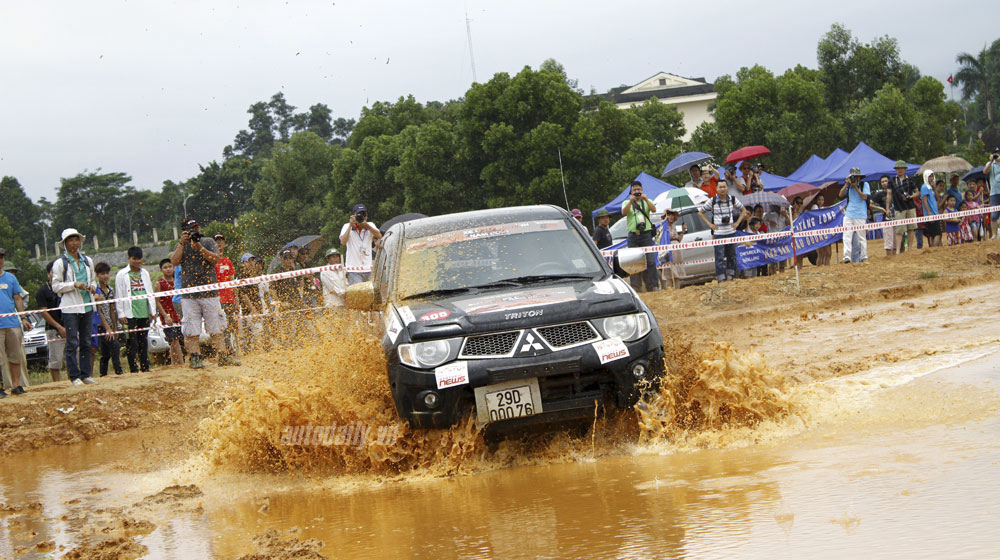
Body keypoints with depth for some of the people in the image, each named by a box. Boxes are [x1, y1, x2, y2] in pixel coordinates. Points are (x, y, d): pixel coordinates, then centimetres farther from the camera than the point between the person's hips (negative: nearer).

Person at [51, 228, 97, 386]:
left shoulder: (87, 261, 14)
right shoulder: (60, 263, -2)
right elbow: (56, 286, -5)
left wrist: (93, 286, 1)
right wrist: (74, 284, -16)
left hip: (87, 306, 5)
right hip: (70, 308, -5)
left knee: (86, 342, 8)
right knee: (72, 343, -6)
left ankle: (86, 374, 13)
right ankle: (74, 376, -4)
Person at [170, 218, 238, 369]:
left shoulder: (208, 242, 10)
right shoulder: (180, 246, 12)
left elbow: (215, 259, -5)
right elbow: (174, 261, -5)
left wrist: (200, 248, -19)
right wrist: (182, 243, -12)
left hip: (209, 293, 0)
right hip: (189, 294, 0)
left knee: (216, 327, 2)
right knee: (191, 329, -5)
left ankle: (223, 356, 6)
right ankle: (195, 358, -1)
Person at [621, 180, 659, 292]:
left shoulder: (646, 202, 13)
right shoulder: (627, 203, 12)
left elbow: (653, 209, -6)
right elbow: (624, 212, -7)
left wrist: (646, 199, -17)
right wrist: (631, 201, -17)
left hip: (646, 234, -1)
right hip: (633, 235, 1)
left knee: (650, 260, -6)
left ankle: (654, 285, -6)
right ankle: (635, 286, 3)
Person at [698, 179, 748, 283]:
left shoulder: (733, 199, 3)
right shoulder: (712, 201, -3)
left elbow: (743, 210, 17)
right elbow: (701, 212, 7)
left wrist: (737, 222, 5)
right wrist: (709, 224, -1)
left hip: (731, 232, 3)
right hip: (718, 233, -3)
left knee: (731, 255, 8)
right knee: (719, 257, -7)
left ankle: (730, 276, 18)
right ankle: (721, 279, -8)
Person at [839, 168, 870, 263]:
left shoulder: (864, 185, 4)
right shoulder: (849, 185, 13)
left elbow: (864, 197, -8)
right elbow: (841, 195, 2)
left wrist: (856, 187, -11)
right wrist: (846, 184, -6)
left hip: (860, 215, -3)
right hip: (849, 214, 3)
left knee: (861, 236, 2)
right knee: (847, 236, -9)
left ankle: (864, 256, 8)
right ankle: (847, 256, -14)